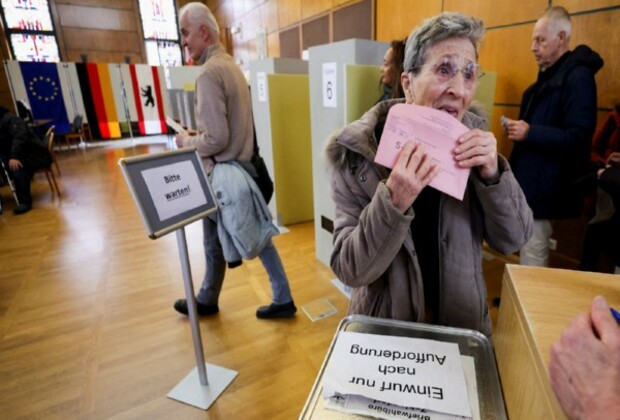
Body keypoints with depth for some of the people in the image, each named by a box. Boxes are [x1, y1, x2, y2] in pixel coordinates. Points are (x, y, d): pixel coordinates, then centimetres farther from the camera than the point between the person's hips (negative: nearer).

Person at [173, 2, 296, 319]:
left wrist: (187, 142, -6)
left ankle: (207, 302, 36)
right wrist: (197, 133, 16)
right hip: (243, 166, 9)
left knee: (214, 243, 12)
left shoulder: (209, 73, -19)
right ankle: (282, 300, 24)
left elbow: (216, 139, -24)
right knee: (258, 235, 14)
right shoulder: (231, 65, 11)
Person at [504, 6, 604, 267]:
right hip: (532, 180, 9)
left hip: (546, 186, -9)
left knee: (532, 254, -3)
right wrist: (519, 129, 5)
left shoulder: (577, 76, -13)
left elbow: (578, 138, -20)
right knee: (529, 250, 18)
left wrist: (530, 133, -25)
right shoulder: (548, 75, 16)